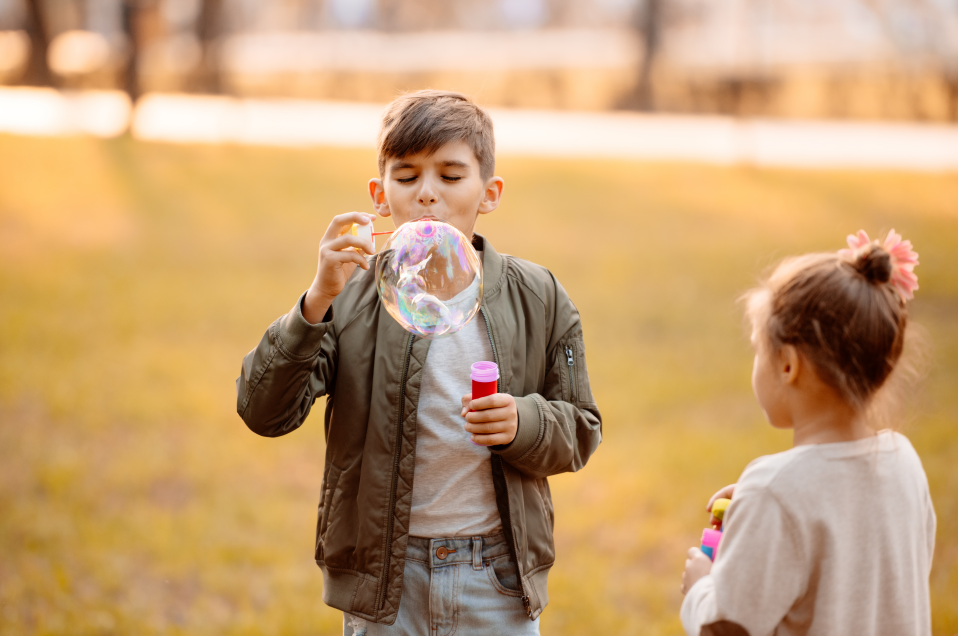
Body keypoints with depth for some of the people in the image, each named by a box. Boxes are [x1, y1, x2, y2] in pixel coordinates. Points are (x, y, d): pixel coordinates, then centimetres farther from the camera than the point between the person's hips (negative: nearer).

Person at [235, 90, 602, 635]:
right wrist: (317, 303, -27)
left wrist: (524, 425, -17)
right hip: (383, 576, -1)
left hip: (500, 581, 1)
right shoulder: (351, 296, -5)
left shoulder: (537, 298, 0)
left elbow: (580, 432, 5)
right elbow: (264, 412, -15)